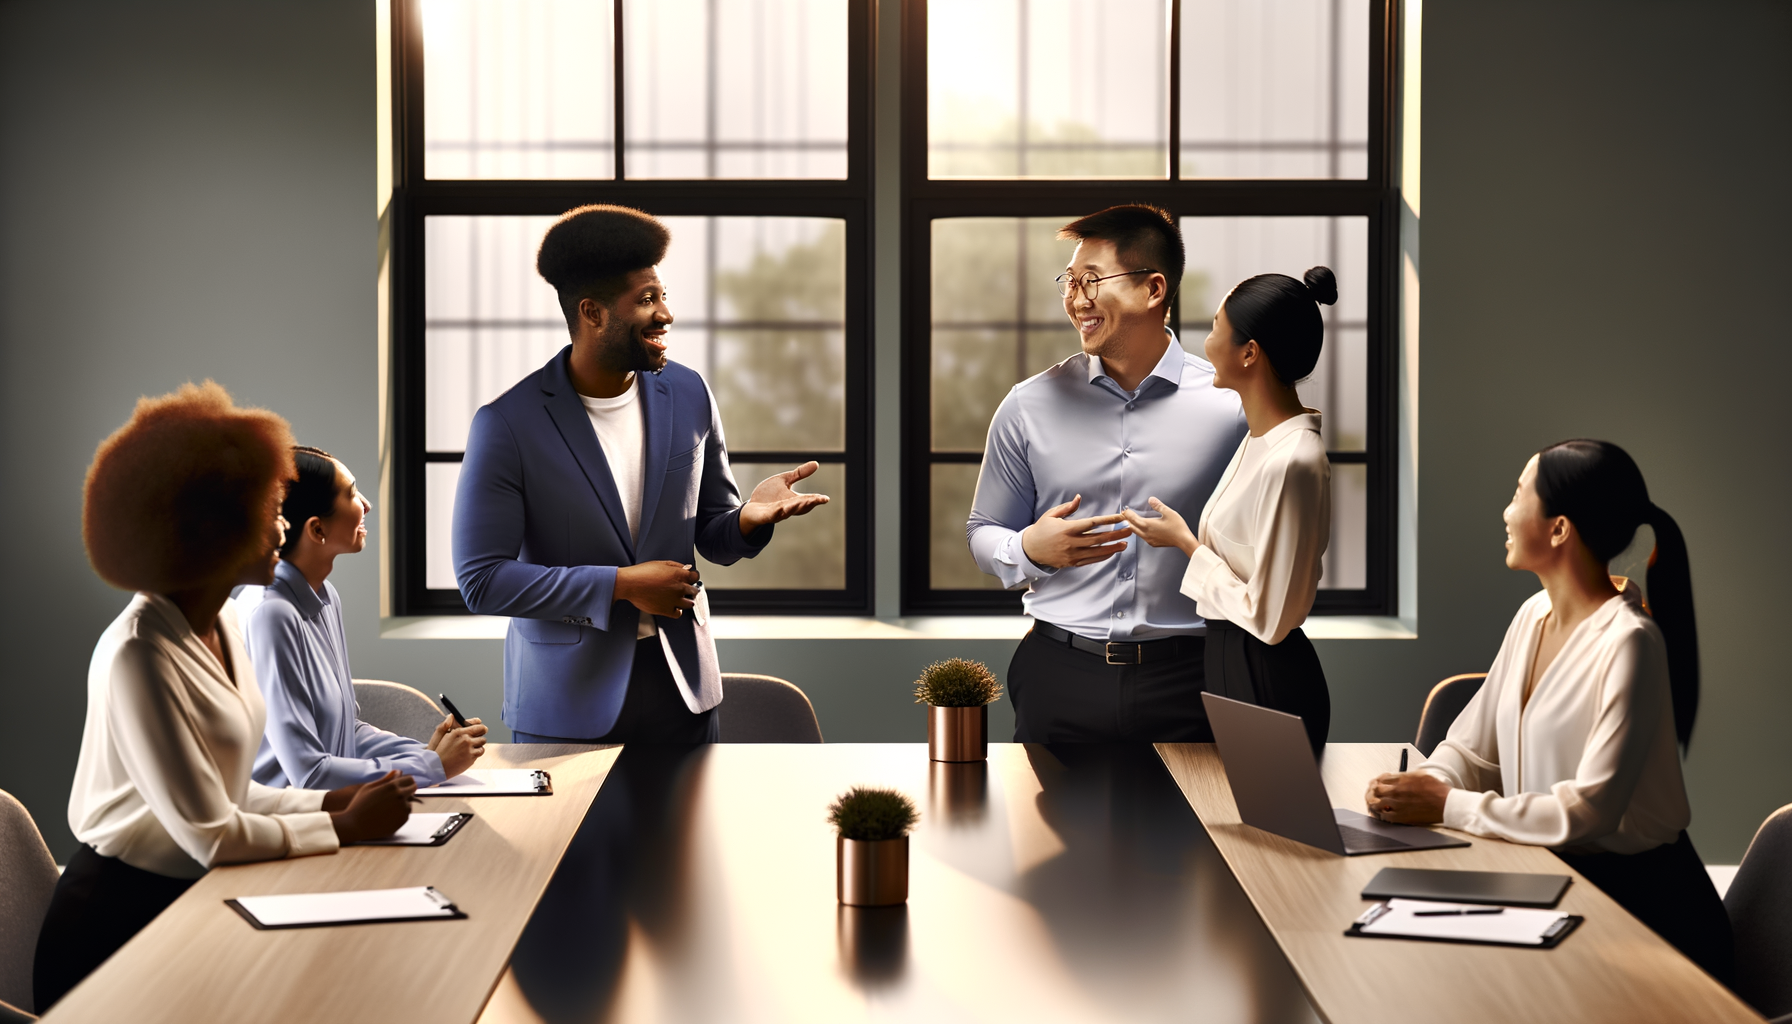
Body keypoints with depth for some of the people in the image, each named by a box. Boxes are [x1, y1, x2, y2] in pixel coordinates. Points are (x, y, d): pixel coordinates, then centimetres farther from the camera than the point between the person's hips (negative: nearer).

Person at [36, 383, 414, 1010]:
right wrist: (346, 827, -12)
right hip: (117, 927, -8)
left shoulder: (222, 623, 7)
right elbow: (211, 835, -21)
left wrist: (330, 802, -3)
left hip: (188, 899, 8)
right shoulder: (140, 656, -22)